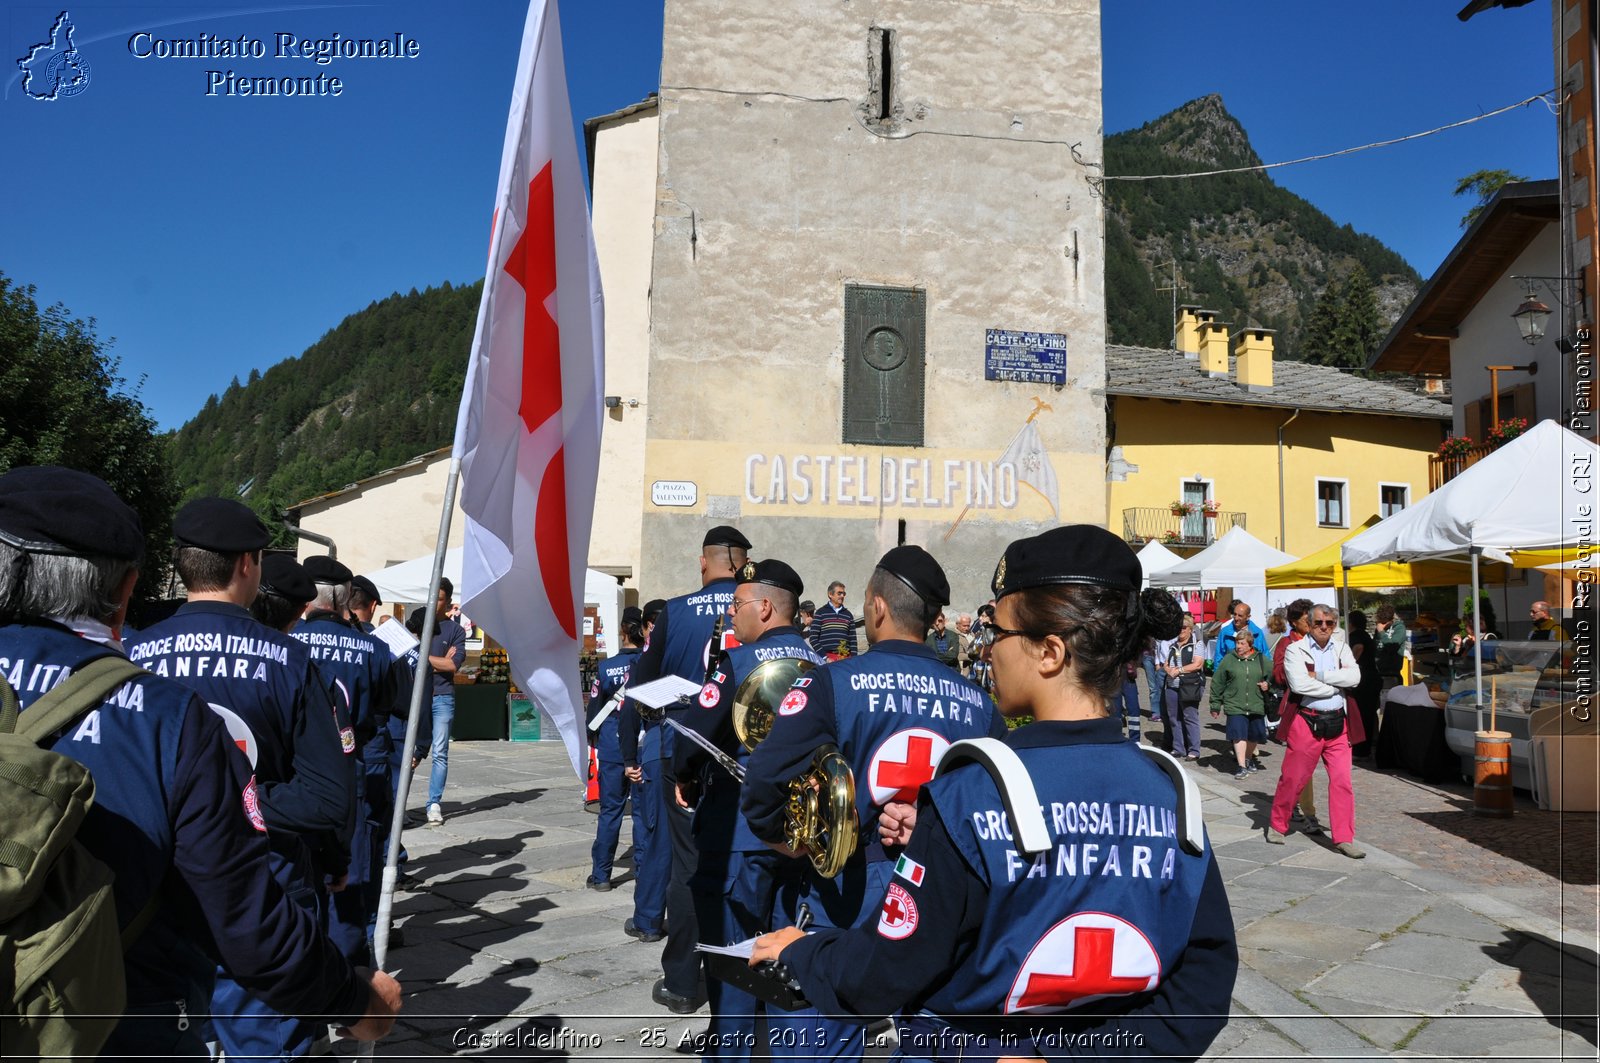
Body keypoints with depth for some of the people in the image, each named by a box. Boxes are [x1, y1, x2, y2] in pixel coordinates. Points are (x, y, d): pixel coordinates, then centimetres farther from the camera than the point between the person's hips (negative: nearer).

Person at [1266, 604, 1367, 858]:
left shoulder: (1342, 649, 11)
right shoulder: (1295, 650, -2)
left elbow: (1354, 677, -8)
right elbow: (1299, 684, -18)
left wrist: (1318, 676, -13)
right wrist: (1337, 685, -9)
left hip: (1338, 724, 4)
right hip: (1307, 723, -3)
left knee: (1342, 781, 1)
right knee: (1293, 779, 4)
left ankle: (1343, 838, 8)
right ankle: (1277, 825, 22)